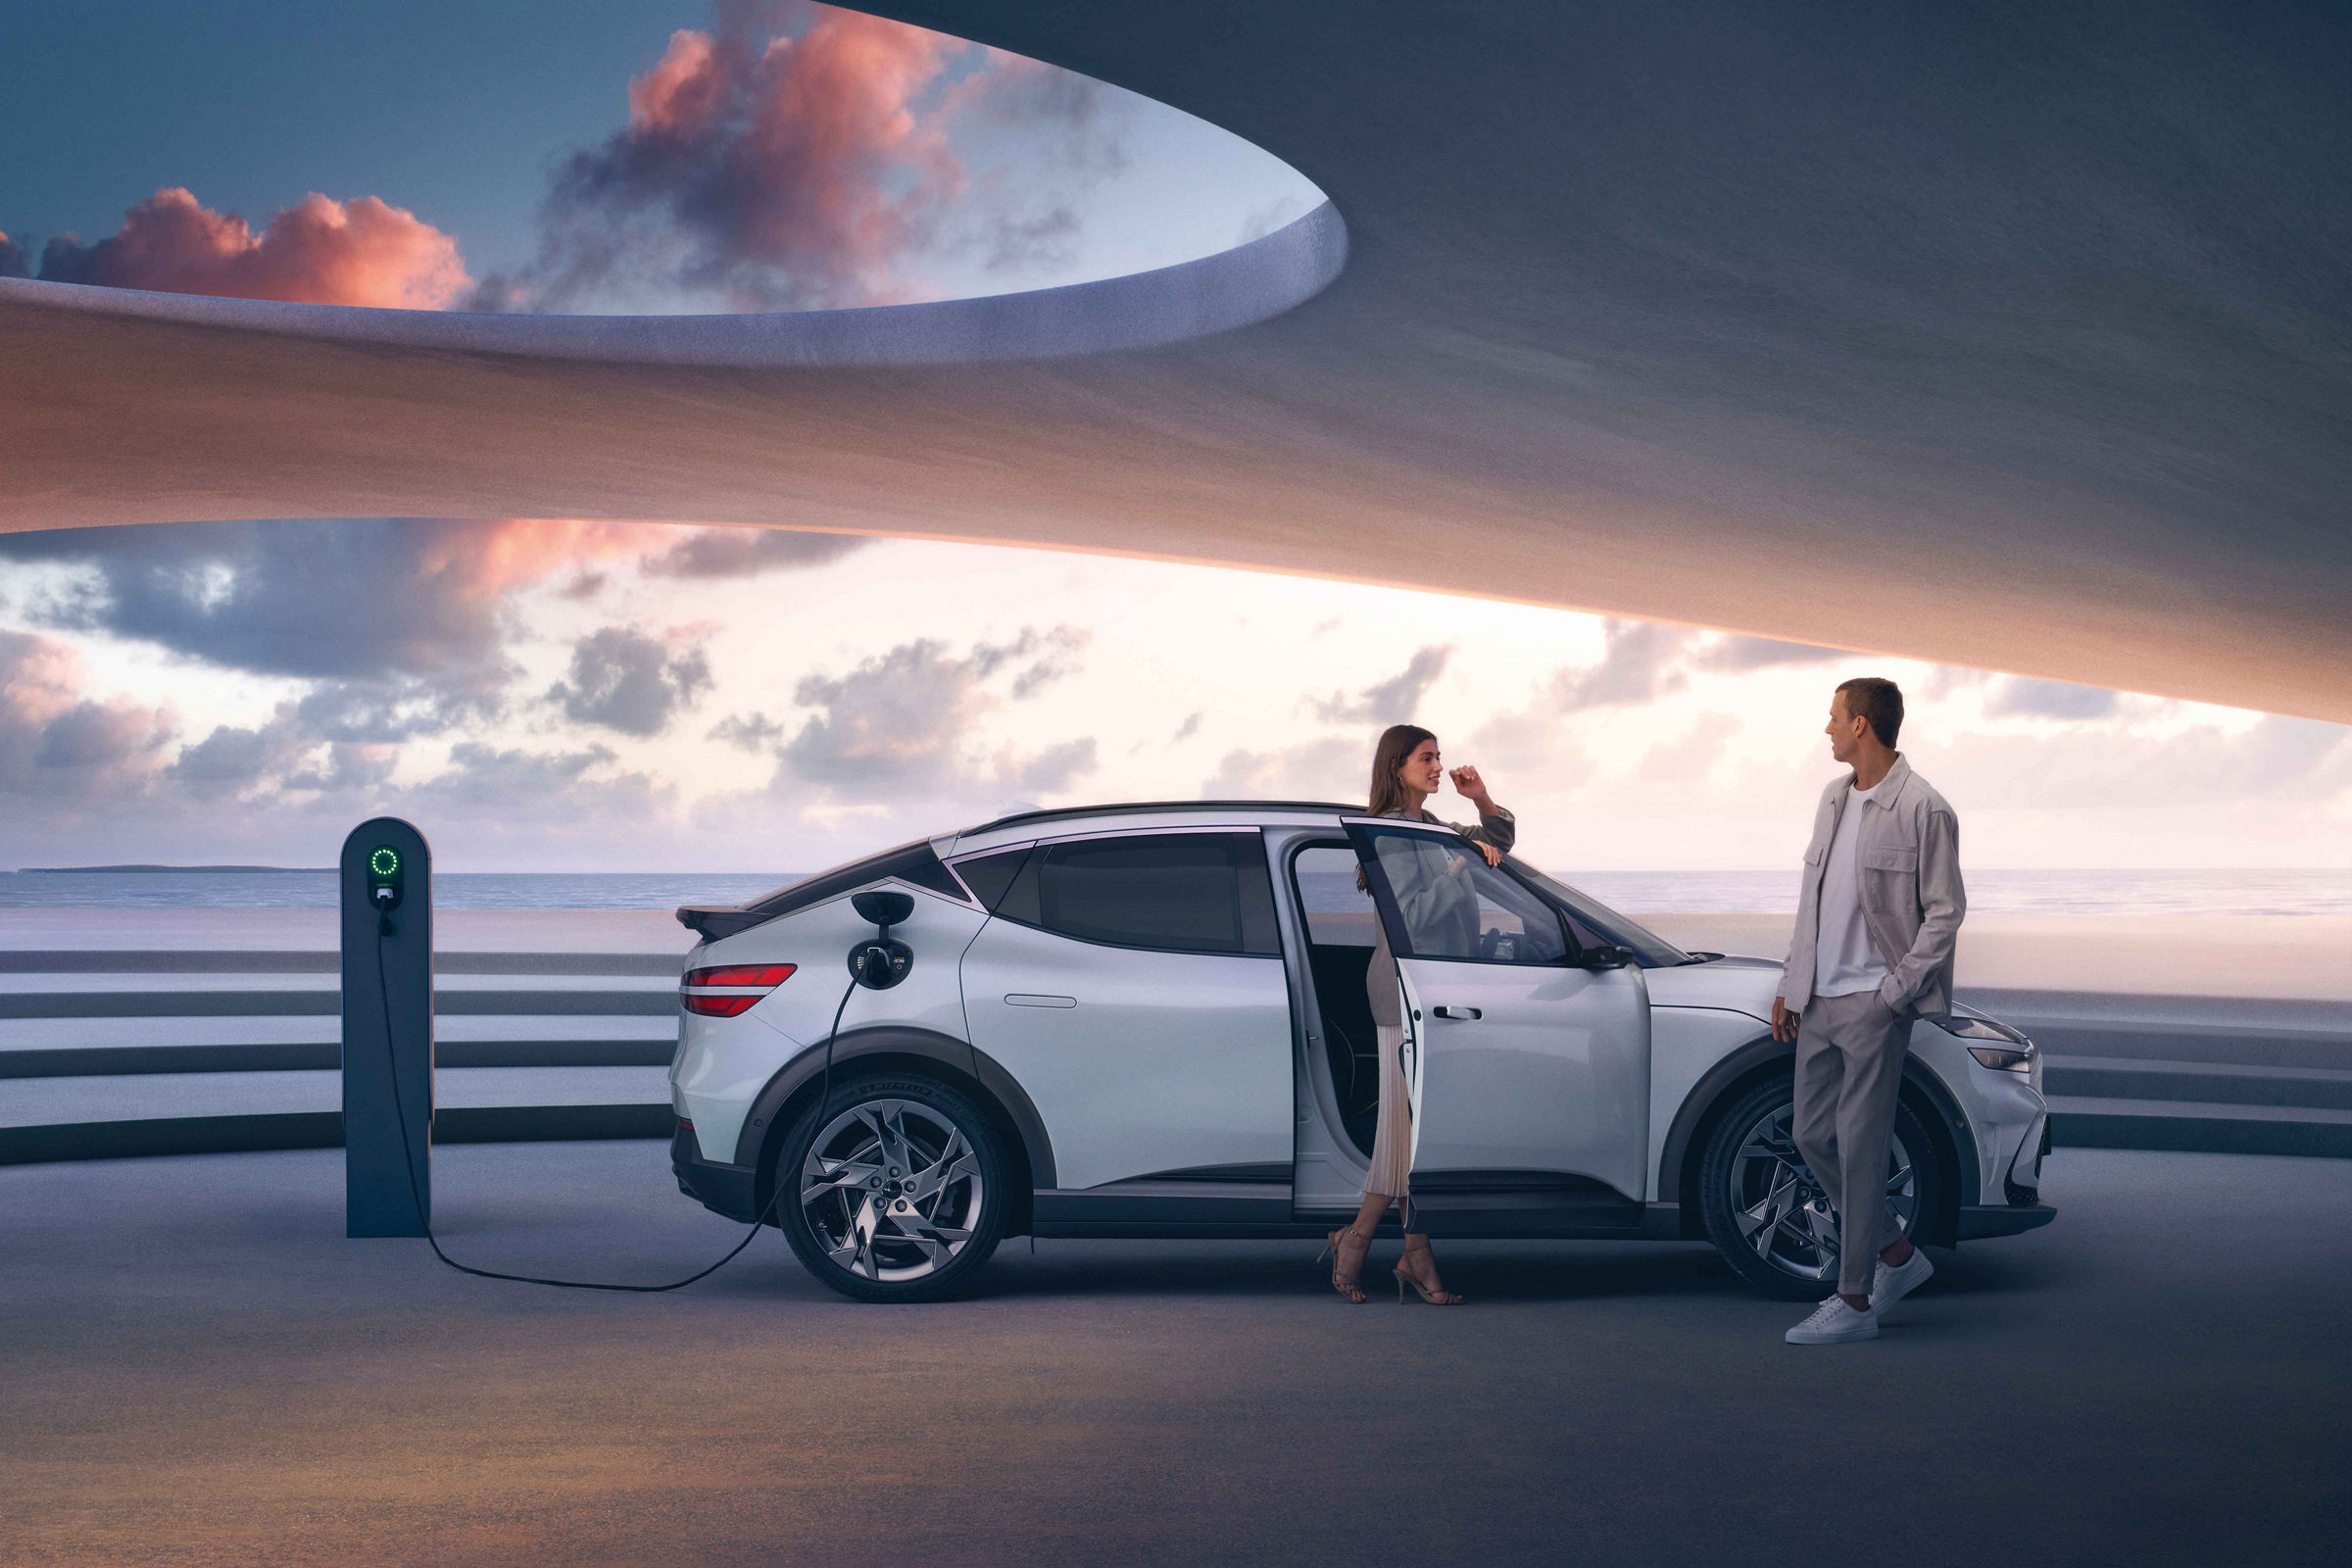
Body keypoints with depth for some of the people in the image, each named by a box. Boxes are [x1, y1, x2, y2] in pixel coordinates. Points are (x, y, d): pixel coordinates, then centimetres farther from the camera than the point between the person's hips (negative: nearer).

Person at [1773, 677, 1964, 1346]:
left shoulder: (1923, 810, -11)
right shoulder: (1834, 797, 13)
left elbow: (1945, 912, -10)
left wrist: (1893, 992, -13)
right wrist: (1792, 985, 16)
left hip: (1874, 1003, -8)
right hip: (1820, 1000, 8)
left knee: (1859, 1145, -5)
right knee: (1813, 1137, 11)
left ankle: (1854, 1302, 1)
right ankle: (1897, 1254, 27)